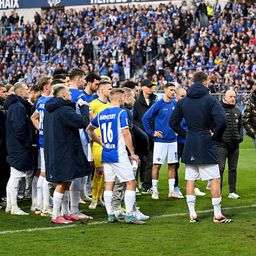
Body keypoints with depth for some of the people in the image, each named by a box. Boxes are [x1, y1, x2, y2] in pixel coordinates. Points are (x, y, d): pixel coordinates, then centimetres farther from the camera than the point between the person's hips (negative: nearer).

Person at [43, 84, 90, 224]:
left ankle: (65, 213, 23)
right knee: (62, 183, -3)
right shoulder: (65, 110, -19)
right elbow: (83, 122, -23)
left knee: (66, 182, 16)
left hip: (54, 152, 10)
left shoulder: (49, 111, 11)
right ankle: (55, 216, 1)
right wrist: (85, 108, -8)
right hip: (64, 153, -10)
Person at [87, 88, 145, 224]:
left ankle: (110, 215, 10)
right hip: (119, 155, -7)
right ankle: (129, 215, -7)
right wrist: (132, 153, -8)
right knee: (131, 183, -2)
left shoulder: (101, 114, 11)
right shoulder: (121, 113, -10)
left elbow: (89, 129, 23)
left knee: (109, 184, 10)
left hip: (106, 155, 7)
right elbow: (126, 134, -14)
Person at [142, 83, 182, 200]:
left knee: (172, 165, 7)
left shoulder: (175, 104, 7)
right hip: (160, 140, -5)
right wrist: (152, 133, -9)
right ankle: (155, 190, 7)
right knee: (157, 165, -1)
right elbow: (145, 118, -10)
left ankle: (172, 191, 13)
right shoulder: (158, 104, -10)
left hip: (172, 140, 5)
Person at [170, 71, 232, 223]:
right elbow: (222, 121, -20)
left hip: (190, 146, 5)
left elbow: (173, 122, 8)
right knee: (215, 179, 2)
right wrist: (216, 136, -5)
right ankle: (218, 215, 0)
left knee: (190, 180, 10)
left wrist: (186, 135, 12)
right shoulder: (210, 100, -9)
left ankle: (192, 214, 10)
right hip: (206, 145, -5)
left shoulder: (183, 101, 6)